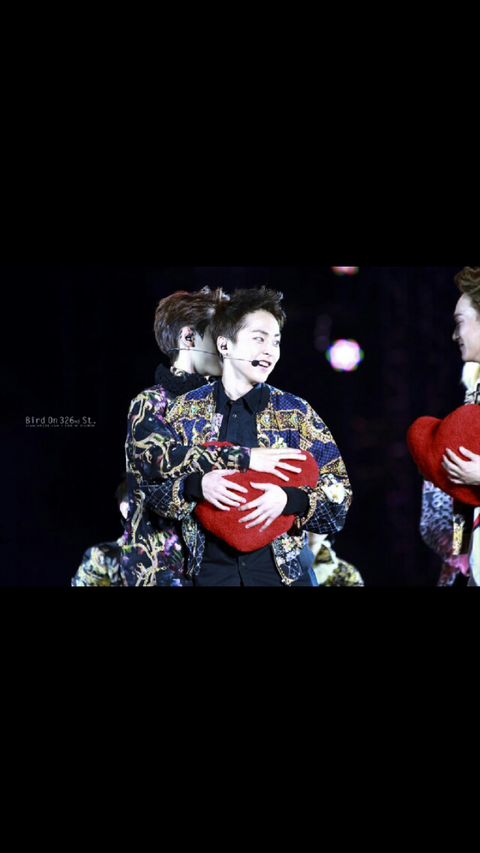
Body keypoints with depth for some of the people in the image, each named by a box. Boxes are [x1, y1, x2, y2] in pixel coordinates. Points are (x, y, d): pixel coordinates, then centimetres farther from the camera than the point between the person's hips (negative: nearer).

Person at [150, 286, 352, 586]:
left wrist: (289, 499, -21)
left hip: (283, 566, 0)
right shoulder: (187, 409, 1)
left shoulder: (297, 413, -2)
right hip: (211, 567, 1)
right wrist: (197, 485, -18)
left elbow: (339, 493, -3)